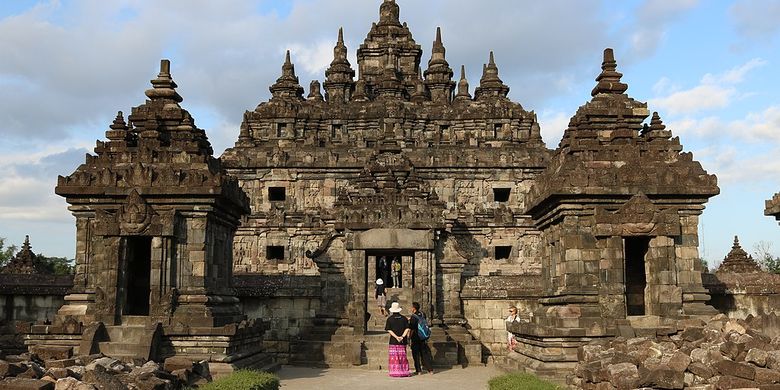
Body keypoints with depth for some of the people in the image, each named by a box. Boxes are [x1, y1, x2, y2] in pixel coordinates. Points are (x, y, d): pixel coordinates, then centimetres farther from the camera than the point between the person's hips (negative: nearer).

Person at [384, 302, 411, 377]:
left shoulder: (390, 319, -3)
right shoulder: (404, 318, 4)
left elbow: (389, 330, -9)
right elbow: (407, 329, -4)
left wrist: (396, 337, -13)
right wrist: (402, 336, -11)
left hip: (393, 341, -3)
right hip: (403, 342, 3)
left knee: (394, 357, 2)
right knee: (402, 356, 11)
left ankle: (395, 372, -1)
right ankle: (404, 371, 11)